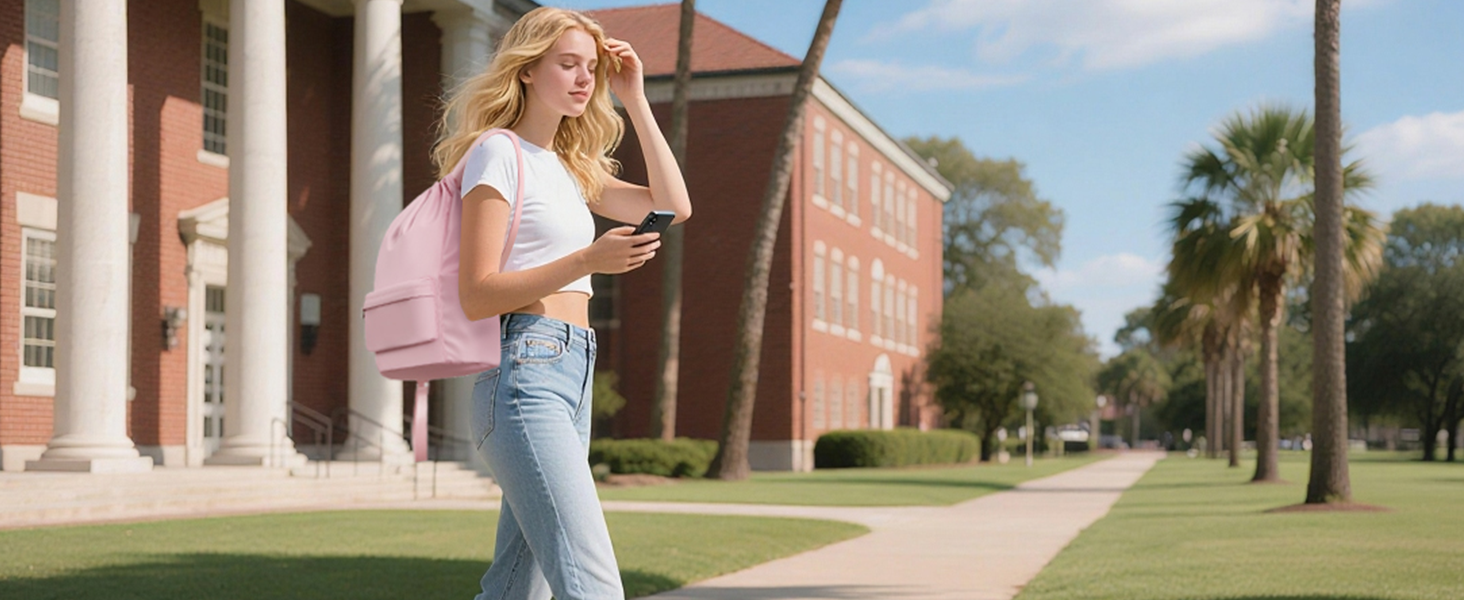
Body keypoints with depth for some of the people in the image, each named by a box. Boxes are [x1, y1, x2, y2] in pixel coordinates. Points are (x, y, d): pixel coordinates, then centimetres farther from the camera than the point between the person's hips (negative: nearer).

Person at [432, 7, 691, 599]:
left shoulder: (570, 167, 22)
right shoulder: (498, 153, -3)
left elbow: (673, 206, 16)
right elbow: (477, 295, -11)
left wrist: (635, 100, 15)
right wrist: (589, 261, -22)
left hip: (573, 377, 9)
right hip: (524, 370, -9)